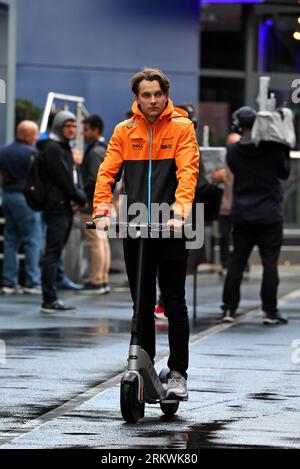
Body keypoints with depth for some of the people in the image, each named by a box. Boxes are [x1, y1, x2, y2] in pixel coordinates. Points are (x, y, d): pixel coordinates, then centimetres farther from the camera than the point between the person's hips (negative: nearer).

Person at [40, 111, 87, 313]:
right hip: (57, 207, -10)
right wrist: (80, 198, -6)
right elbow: (62, 179, -14)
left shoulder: (65, 148, 20)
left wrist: (79, 198, -2)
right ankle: (49, 300, -11)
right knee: (53, 253, -10)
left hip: (67, 207, 10)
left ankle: (51, 299, 12)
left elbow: (75, 175, 15)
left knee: (55, 253, 10)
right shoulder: (53, 148, -9)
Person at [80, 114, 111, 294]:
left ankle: (96, 282, -6)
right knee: (103, 241, 11)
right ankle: (104, 280, 14)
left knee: (95, 242, -7)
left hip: (93, 205, -10)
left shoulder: (94, 152, -14)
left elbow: (94, 179, -20)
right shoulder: (106, 150, 15)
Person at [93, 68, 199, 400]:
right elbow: (107, 172, 3)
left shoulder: (181, 127, 1)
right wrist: (102, 210, -14)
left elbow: (187, 171, -10)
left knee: (174, 304, -1)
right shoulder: (124, 132, 9)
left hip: (171, 230, -3)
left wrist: (180, 210, -25)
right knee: (142, 306, 8)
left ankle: (178, 374, 6)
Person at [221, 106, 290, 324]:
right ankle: (270, 311, 1)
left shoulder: (233, 151, -3)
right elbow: (284, 172, 3)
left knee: (237, 261, 10)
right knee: (270, 262, 2)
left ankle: (229, 308, 10)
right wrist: (285, 151, 17)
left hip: (242, 215, 3)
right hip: (269, 215, -3)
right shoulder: (272, 149, -9)